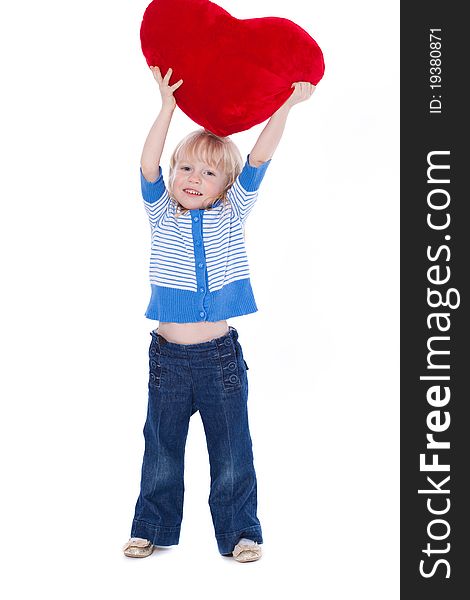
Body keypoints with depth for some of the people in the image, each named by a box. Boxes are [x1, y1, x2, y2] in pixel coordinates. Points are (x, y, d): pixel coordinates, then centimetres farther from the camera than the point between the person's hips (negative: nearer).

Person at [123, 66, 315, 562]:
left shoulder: (231, 214, 3)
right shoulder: (161, 215, 2)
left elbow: (259, 158, -7)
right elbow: (148, 166, -13)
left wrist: (287, 104, -14)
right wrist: (168, 106, -21)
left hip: (220, 354, 0)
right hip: (168, 356, 0)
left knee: (231, 452, 7)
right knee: (162, 450, 12)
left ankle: (239, 532, 21)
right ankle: (152, 527, 29)